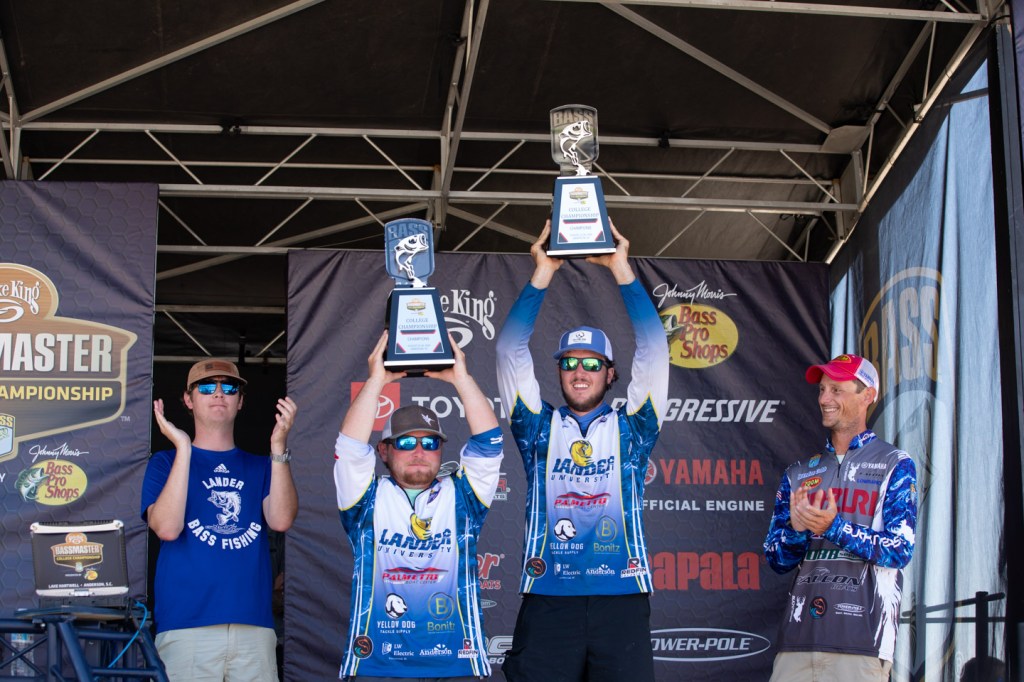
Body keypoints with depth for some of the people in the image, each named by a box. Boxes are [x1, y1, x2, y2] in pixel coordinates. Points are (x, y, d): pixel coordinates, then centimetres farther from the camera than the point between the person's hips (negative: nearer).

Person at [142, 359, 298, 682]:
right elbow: (166, 528, -8)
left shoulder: (259, 466, 16)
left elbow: (281, 520, -2)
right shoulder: (166, 462, 9)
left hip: (254, 624, 2)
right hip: (186, 625, -2)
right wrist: (184, 449, -10)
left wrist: (279, 445, -7)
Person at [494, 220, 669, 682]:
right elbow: (511, 351, 5)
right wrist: (542, 274, 1)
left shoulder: (630, 428, 10)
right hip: (548, 596, 0)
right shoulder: (539, 428, 12)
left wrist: (621, 269, 0)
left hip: (621, 595, 0)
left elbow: (653, 350, 3)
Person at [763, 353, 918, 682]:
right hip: (799, 633, 4)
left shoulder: (895, 464, 4)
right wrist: (796, 529, -9)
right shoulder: (799, 473, 16)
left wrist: (833, 527, -19)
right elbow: (776, 559, 12)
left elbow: (900, 550, -7)